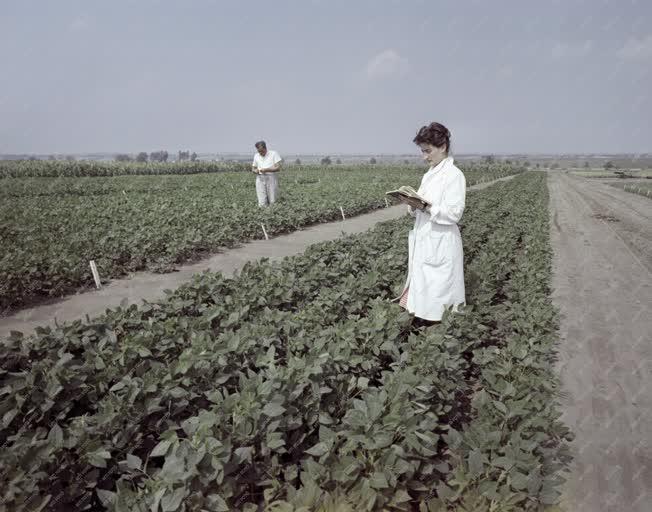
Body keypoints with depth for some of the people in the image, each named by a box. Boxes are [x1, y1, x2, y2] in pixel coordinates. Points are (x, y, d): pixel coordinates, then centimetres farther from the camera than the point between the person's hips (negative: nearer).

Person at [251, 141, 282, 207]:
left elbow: (278, 168, -9)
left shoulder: (273, 154, -1)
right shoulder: (256, 156, 13)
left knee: (272, 202, -1)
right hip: (260, 179, 3)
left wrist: (266, 170, -20)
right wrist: (255, 170, -5)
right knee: (262, 202, -7)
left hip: (271, 179, -3)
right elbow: (253, 167, 20)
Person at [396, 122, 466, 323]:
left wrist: (425, 206, -22)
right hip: (424, 241, 8)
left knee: (437, 293, -2)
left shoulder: (454, 175, -10)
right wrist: (413, 204, -4)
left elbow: (453, 213, -17)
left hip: (441, 245, -8)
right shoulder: (429, 175, 14)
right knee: (423, 290, 11)